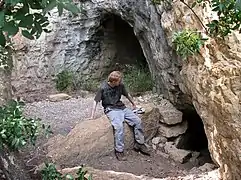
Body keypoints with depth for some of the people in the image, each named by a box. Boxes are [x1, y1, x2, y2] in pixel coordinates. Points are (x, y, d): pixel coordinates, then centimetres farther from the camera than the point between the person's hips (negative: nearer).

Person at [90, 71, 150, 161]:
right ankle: (119, 151, -24)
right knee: (119, 125, -32)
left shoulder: (121, 85, 3)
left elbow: (127, 95, 21)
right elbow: (96, 101, -6)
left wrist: (133, 104, 34)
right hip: (110, 109, -6)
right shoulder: (103, 88, -10)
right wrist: (92, 116, -9)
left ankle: (140, 144, 4)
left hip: (121, 107, 6)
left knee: (137, 120, -10)